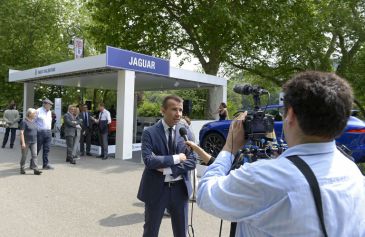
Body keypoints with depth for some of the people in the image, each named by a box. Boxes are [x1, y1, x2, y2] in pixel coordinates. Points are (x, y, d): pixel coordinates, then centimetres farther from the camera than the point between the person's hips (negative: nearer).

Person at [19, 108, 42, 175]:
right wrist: (23, 142, -20)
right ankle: (22, 168, 24)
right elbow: (21, 133, -15)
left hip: (34, 142, 6)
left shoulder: (33, 121, 9)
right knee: (24, 156, 8)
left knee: (34, 155, -1)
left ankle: (35, 169, -3)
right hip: (26, 142, -6)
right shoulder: (24, 122, -12)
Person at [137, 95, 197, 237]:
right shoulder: (149, 133, -10)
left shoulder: (186, 132, -2)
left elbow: (192, 162, -7)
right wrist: (176, 158, -20)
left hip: (180, 189, 3)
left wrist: (167, 169, -17)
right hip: (156, 189, -3)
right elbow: (148, 160, -22)